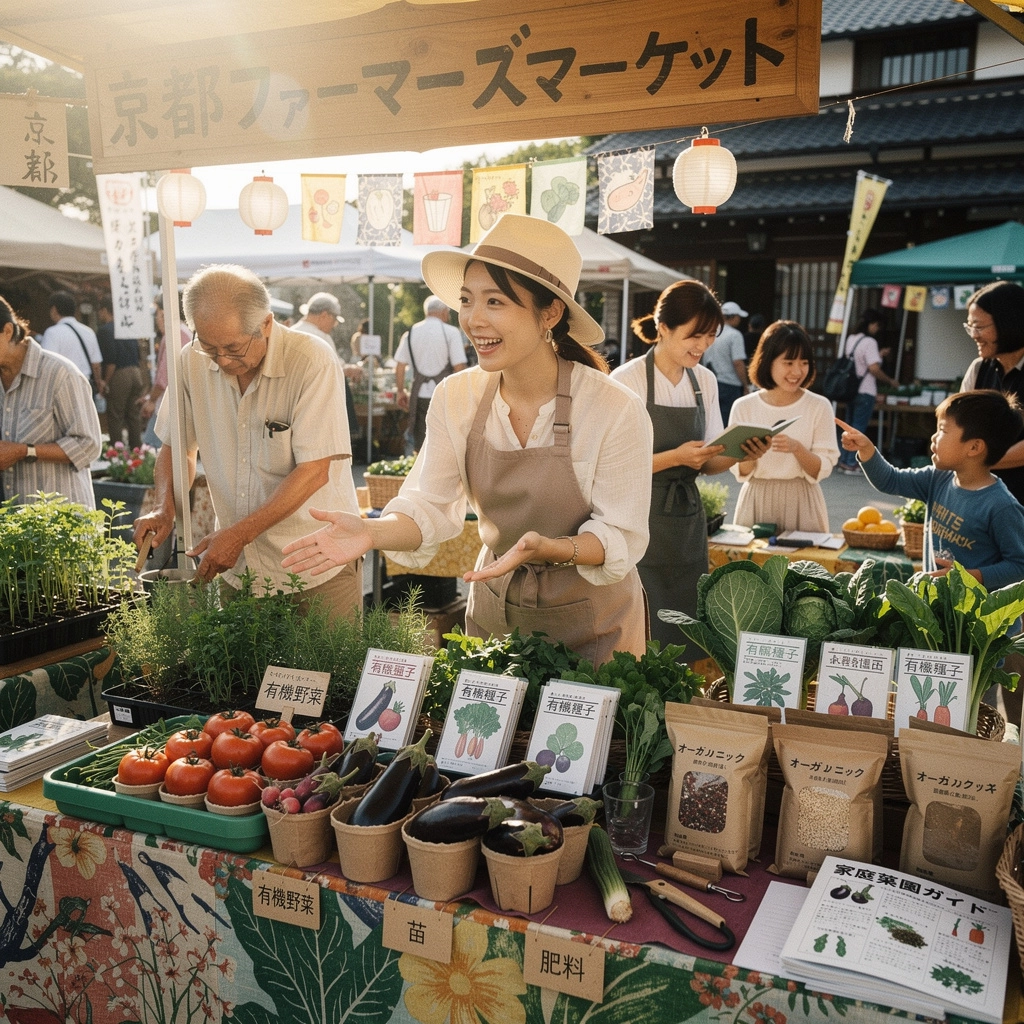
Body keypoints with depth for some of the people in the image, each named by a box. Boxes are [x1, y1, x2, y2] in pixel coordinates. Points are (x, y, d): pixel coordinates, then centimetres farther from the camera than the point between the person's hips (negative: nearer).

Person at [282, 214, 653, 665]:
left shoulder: (616, 411, -21)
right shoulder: (455, 398, -9)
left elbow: (622, 539, -18)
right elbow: (430, 506, -10)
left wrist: (547, 548, -36)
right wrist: (372, 532, -31)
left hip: (593, 625, -3)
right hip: (494, 608, 4)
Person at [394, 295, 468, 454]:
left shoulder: (410, 333, 7)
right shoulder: (451, 332, -4)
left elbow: (399, 366, 6)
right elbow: (459, 366, -9)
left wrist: (400, 390, 17)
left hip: (419, 395, 4)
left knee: (420, 445, 10)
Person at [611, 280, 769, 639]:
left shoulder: (705, 381, 8)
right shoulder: (627, 380, -11)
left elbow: (709, 462, 12)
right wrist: (676, 456, -21)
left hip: (688, 522, 6)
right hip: (641, 522, -5)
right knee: (644, 639, 0)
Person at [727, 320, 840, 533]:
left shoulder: (819, 406, -3)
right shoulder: (743, 407, -2)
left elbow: (822, 470, -6)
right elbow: (740, 472, -2)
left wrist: (797, 449, -22)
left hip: (801, 502, 0)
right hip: (756, 500, 1)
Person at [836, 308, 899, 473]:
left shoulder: (851, 339, 11)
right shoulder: (869, 342, -14)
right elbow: (874, 369, -20)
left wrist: (878, 356, 20)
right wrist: (890, 381, -9)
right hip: (865, 392, -8)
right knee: (858, 429, -2)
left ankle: (843, 461, 16)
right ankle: (850, 464, 0)